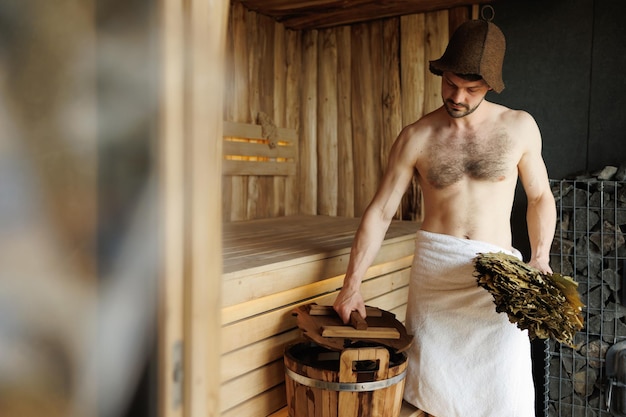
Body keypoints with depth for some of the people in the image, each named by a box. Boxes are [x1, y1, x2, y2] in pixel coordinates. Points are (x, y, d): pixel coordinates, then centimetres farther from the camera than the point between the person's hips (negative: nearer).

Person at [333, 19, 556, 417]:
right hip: (434, 266, 0)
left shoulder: (519, 127, 1)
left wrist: (540, 259, -5)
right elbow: (380, 212, -1)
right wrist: (352, 283, -5)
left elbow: (540, 197, 11)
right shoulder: (416, 138, -1)